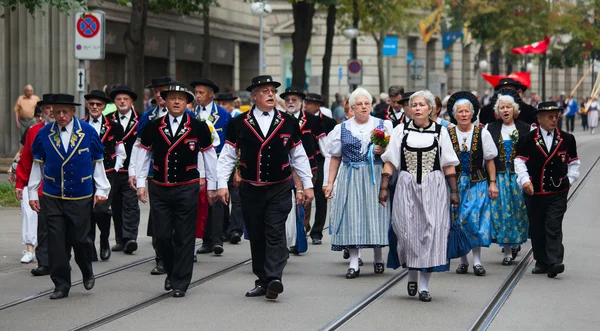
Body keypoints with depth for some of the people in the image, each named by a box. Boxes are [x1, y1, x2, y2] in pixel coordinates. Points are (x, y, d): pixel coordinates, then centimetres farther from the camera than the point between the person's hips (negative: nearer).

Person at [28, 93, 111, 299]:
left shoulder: (88, 132, -1)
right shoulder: (44, 134, 1)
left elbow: (98, 163, 4)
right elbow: (38, 165, 8)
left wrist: (101, 190, 0)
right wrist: (32, 193, 6)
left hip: (80, 198, -1)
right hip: (52, 198, 1)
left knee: (80, 239, 2)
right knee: (56, 242, -3)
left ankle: (87, 272, 31)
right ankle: (61, 284, 6)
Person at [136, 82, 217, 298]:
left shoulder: (199, 128, 0)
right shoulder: (152, 128, 4)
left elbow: (209, 157, 7)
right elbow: (143, 156, 10)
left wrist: (212, 186, 8)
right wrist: (140, 183, 5)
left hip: (187, 189, -2)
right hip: (160, 189, 2)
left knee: (184, 238, -1)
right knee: (161, 235, 1)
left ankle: (180, 283, 7)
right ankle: (171, 272, 25)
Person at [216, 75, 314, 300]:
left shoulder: (288, 123, 4)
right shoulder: (239, 124, 2)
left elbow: (299, 156, 11)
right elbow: (227, 157, 5)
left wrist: (307, 185, 9)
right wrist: (222, 184, -3)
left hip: (280, 189, -1)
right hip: (251, 189, 1)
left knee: (275, 233, -10)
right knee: (256, 236, 6)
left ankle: (274, 279, -18)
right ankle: (262, 281, 13)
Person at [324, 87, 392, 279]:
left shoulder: (383, 125, 8)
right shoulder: (342, 129, 9)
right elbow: (336, 157, 10)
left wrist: (383, 151, -11)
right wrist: (330, 183, 5)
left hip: (376, 177, 0)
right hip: (350, 177, 0)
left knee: (375, 212, 0)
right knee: (352, 216, -4)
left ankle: (378, 258, 17)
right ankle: (353, 263, -3)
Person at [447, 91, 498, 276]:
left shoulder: (482, 133, 2)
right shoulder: (448, 134, 2)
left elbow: (489, 160, 5)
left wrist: (492, 183, 0)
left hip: (477, 183, -1)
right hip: (455, 183, 1)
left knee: (475, 220, -7)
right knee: (458, 220, 1)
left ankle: (477, 261, -2)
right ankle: (463, 260, 11)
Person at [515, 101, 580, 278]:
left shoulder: (567, 139, 5)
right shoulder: (528, 139, -1)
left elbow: (573, 162, 14)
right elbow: (520, 161, 0)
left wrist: (569, 179, 3)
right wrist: (525, 180, -12)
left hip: (558, 193, -1)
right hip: (534, 192, 1)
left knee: (554, 227, -10)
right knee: (536, 229, 7)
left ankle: (554, 263, -15)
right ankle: (541, 262, 18)